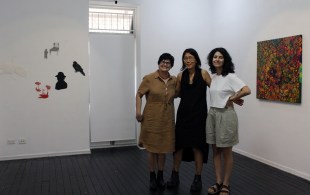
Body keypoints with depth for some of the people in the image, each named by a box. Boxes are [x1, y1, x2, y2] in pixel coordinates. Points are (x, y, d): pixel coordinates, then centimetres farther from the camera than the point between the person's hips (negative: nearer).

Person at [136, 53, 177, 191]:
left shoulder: (174, 80, 5)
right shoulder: (149, 78, -9)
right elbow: (139, 94, -5)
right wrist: (138, 111, -12)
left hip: (167, 119, 4)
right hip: (151, 118, -4)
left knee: (163, 148, 13)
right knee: (152, 148, 6)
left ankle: (160, 177, 28)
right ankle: (152, 177, 22)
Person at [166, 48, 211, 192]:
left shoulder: (203, 73, -4)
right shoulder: (181, 75, 5)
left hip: (199, 114, -3)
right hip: (183, 113, 3)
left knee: (197, 146, 4)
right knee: (179, 144, 7)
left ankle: (198, 178, 19)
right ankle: (175, 176, 22)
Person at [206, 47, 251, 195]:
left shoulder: (230, 76, -12)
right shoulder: (212, 76, 8)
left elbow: (247, 90, -23)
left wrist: (231, 99, -12)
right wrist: (234, 98, 2)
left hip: (225, 115, -6)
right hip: (212, 114, 7)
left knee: (226, 152, 5)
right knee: (215, 150, 11)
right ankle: (218, 182, 22)